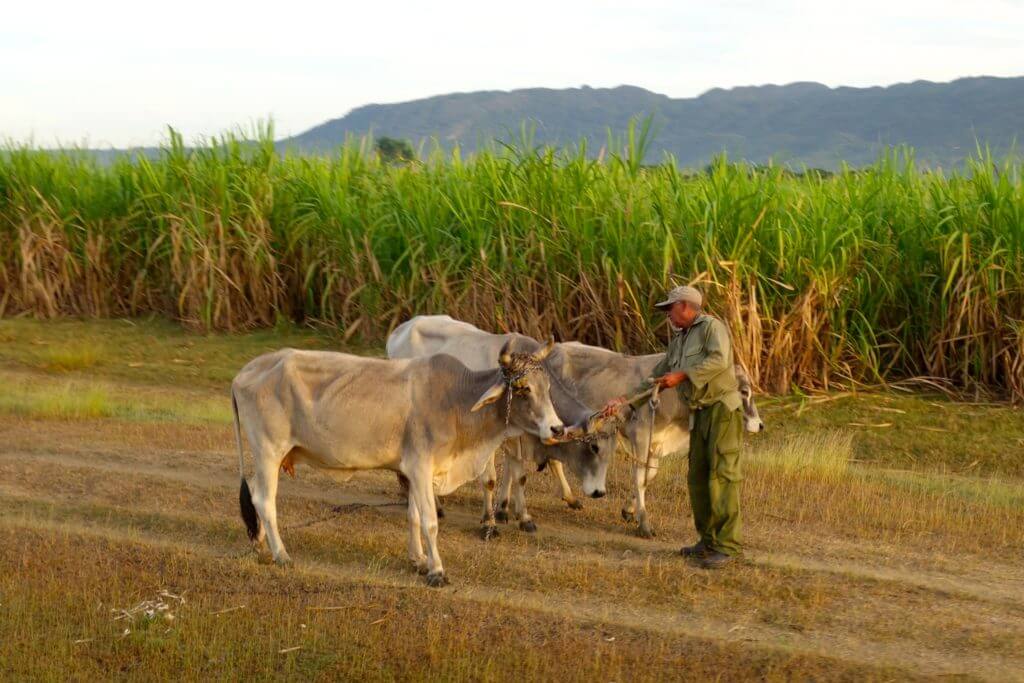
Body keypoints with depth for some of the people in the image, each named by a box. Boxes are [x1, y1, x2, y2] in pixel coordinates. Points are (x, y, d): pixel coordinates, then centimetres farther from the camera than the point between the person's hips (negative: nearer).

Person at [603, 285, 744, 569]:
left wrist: (682, 375, -21)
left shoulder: (711, 326, -5)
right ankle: (709, 541, 15)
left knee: (722, 475, -13)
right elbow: (657, 379, 24)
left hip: (722, 409, -9)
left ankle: (727, 545, -13)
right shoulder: (678, 341, 19)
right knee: (698, 478, 7)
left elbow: (719, 360, -23)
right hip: (700, 415, 9)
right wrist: (625, 401, 18)